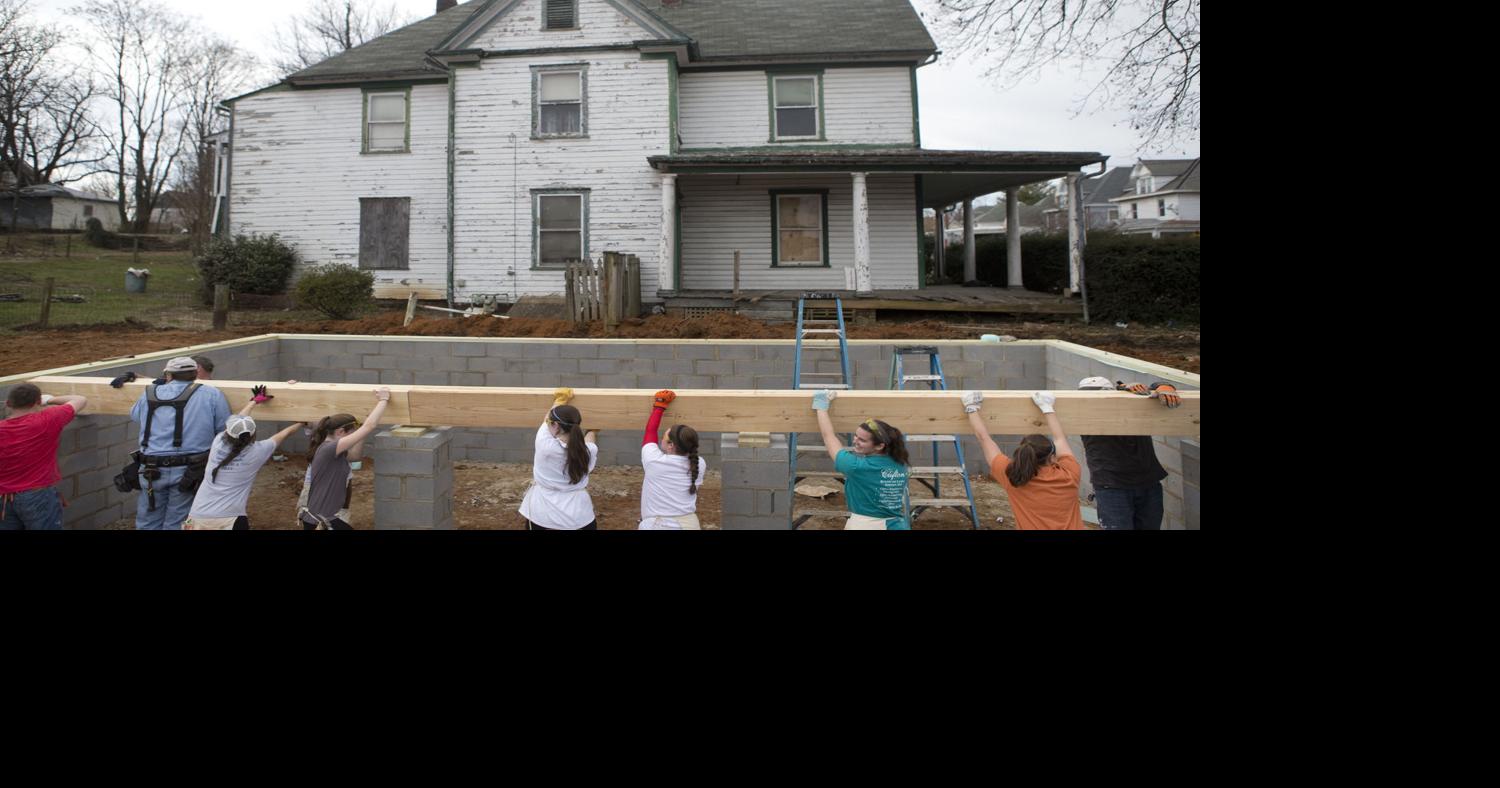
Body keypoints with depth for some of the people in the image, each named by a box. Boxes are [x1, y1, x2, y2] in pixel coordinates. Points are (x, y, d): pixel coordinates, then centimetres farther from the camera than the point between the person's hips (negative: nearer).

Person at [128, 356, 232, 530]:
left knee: (148, 524, 19)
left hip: (152, 471, 2)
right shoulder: (212, 395, -6)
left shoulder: (149, 394, 5)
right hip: (189, 472, -2)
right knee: (176, 525, 9)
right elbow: (225, 431, -7)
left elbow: (134, 415, 25)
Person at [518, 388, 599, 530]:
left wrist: (559, 400, 24)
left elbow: (547, 422, 6)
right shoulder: (589, 451, -11)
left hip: (542, 513, -1)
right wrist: (592, 433, 38)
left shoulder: (544, 444, -15)